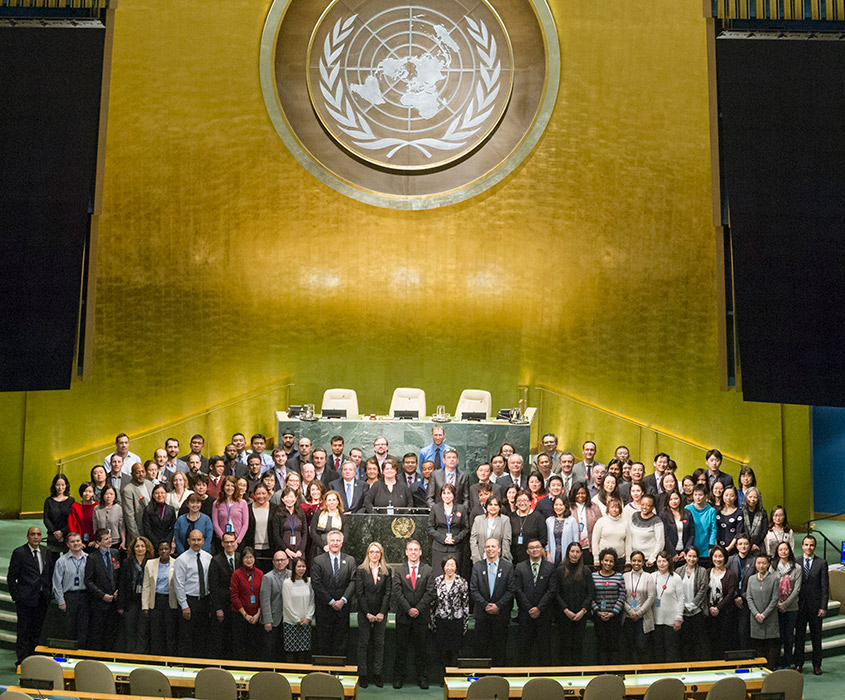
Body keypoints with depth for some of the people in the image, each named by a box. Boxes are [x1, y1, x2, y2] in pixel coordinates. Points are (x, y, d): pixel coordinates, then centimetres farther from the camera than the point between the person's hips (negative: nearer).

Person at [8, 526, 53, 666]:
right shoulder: (19, 553, -6)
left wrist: (48, 592, 9)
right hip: (25, 598, -5)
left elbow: (50, 574, 16)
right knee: (24, 631, -1)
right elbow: (11, 577, -5)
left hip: (42, 598, 5)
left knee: (37, 630, 11)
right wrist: (16, 596, -8)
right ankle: (23, 660, 4)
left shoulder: (45, 552, 9)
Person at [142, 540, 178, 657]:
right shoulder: (150, 564, 6)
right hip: (155, 601, 2)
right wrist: (145, 606, 1)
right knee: (155, 633, 4)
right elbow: (146, 587, 6)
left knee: (171, 633, 2)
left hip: (171, 602, -2)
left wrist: (182, 606, -5)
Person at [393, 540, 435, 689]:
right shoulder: (398, 570, 4)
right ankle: (398, 677, 13)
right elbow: (397, 592, -4)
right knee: (401, 648, 5)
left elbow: (430, 593, -2)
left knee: (421, 648, 5)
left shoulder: (428, 570, 4)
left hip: (421, 615, 0)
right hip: (403, 615, 0)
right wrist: (408, 609, -13)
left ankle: (422, 678, 13)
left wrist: (418, 609, -12)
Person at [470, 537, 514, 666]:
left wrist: (498, 606, -13)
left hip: (501, 614, -1)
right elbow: (473, 590, -1)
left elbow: (511, 590, -4)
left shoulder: (508, 566, 0)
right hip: (482, 614, 1)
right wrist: (485, 605, -11)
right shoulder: (477, 566, 4)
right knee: (481, 646, 3)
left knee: (500, 646, 5)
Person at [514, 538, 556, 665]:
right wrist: (529, 609, -8)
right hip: (525, 614, 1)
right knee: (526, 645, 1)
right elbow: (518, 590, 0)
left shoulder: (551, 567, 3)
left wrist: (539, 608, -10)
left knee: (544, 645, 2)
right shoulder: (520, 567, 6)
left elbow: (552, 591, -3)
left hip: (544, 613, -1)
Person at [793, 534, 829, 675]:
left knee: (816, 636, 7)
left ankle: (817, 665, 16)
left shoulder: (822, 563, 0)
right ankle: (798, 664, 14)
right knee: (799, 635, 5)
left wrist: (823, 607, -8)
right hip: (800, 605, 1)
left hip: (815, 605, -1)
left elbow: (825, 587, -2)